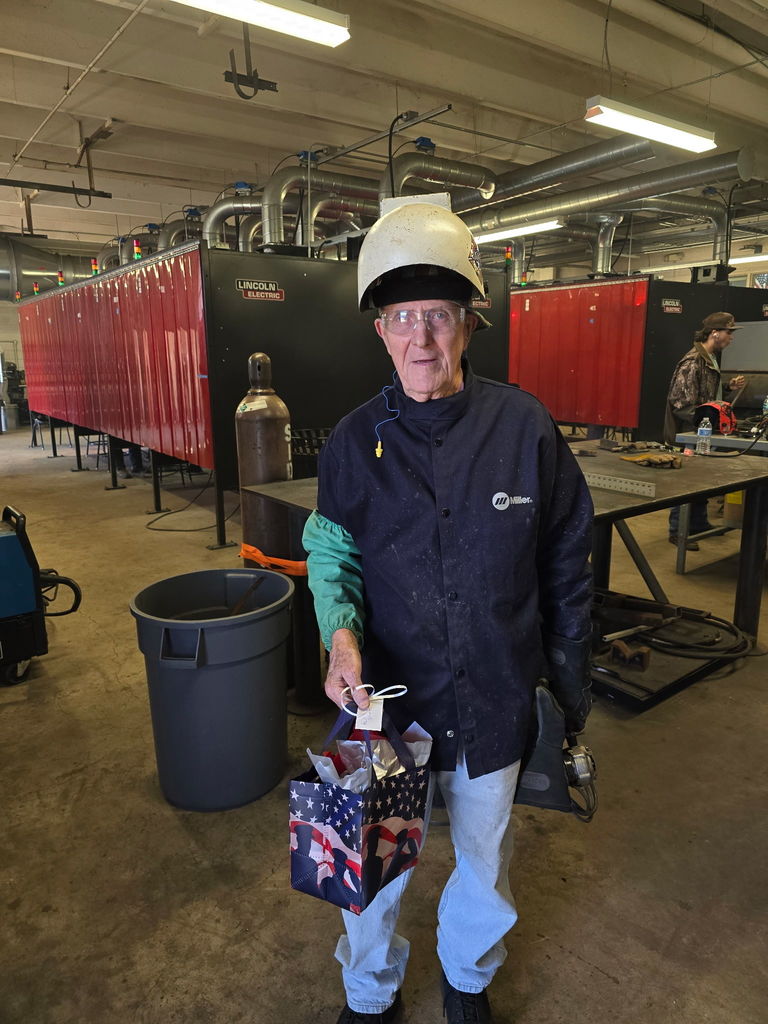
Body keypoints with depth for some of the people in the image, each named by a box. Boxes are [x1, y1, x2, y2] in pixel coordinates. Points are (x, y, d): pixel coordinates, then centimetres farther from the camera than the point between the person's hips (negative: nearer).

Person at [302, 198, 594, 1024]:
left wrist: (570, 684, 2)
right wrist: (340, 631, -20)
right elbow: (331, 553, 0)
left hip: (495, 700, 1)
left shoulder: (523, 427, -13)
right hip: (387, 694, 0)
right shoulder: (355, 442, -10)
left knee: (484, 857, 25)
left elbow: (565, 567, -4)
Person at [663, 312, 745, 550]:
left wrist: (729, 387, 9)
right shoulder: (693, 362, -18)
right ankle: (677, 531, 9)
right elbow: (680, 404, -23)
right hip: (687, 434, -10)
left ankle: (699, 523, 31)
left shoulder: (711, 359, 12)